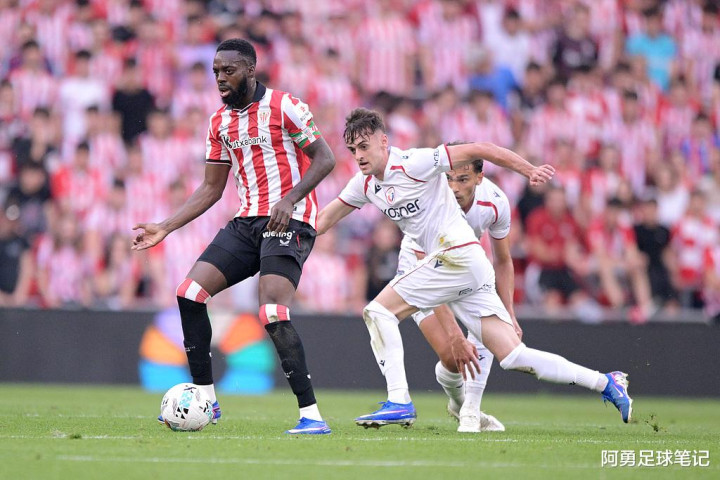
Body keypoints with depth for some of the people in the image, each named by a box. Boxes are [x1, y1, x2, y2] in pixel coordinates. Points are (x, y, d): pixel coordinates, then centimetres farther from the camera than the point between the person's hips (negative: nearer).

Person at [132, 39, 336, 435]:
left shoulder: (283, 106, -7)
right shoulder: (220, 122, 14)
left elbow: (324, 158, -9)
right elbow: (211, 188, 19)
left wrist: (289, 199, -22)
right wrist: (165, 228, 11)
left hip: (288, 221, -7)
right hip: (247, 222, 7)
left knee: (273, 315, -23)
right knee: (190, 292, -5)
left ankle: (312, 415, -20)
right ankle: (204, 400, 5)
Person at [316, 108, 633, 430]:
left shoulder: (412, 163, -9)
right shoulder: (365, 184, 15)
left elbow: (478, 150, -10)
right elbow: (324, 220, 26)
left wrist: (529, 170, -16)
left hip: (460, 256, -8)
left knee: (378, 310, -10)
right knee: (514, 357, 1)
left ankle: (399, 401, -14)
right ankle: (605, 383, 5)